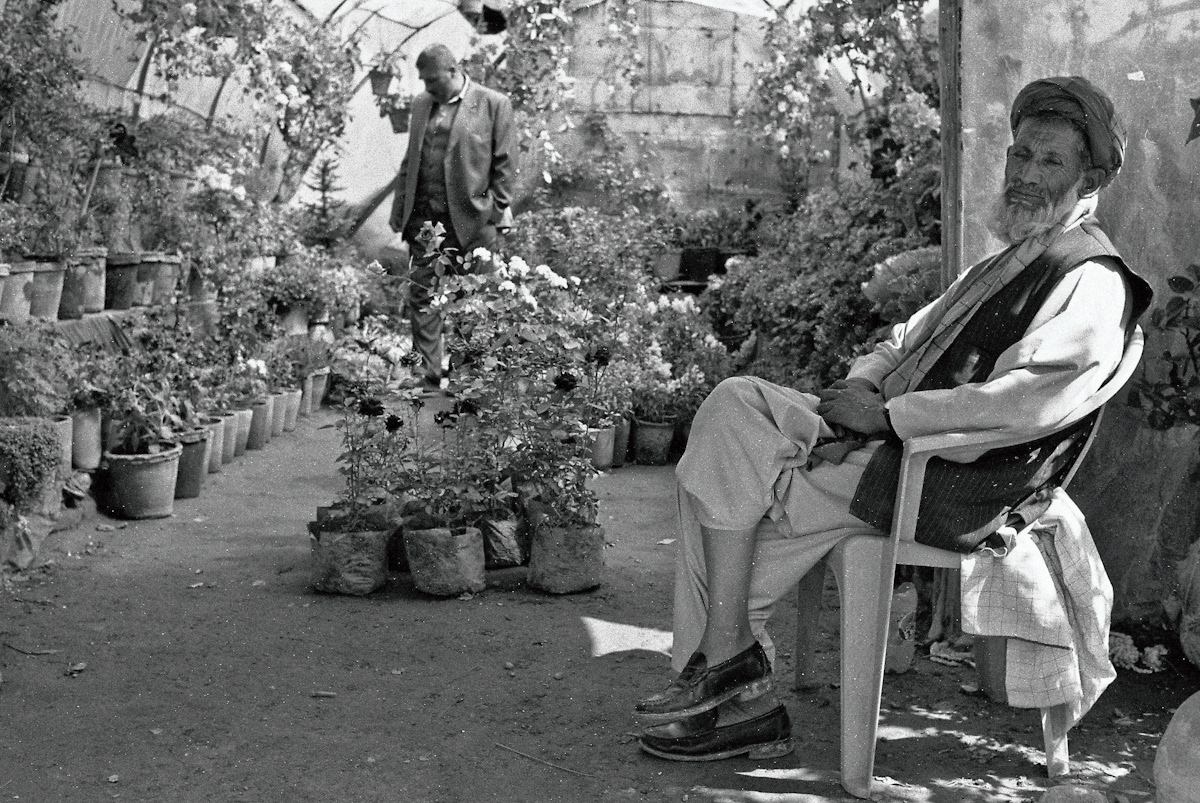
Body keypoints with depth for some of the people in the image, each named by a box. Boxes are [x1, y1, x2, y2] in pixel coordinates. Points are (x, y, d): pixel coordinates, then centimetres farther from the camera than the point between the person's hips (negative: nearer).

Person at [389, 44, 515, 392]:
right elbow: (409, 160, 19)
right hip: (422, 217, 4)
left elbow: (504, 163, 0)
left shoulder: (493, 104, 0)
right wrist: (399, 209, 12)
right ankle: (429, 376, 5)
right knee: (421, 295, -1)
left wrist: (498, 212, -5)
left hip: (470, 219, -4)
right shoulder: (421, 104, 15)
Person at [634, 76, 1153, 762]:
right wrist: (862, 382, 3)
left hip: (947, 487, -10)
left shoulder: (1094, 282, -8)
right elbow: (909, 340, 27)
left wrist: (888, 413, -19)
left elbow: (1027, 401, -24)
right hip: (892, 444, 10)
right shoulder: (1008, 263, 25)